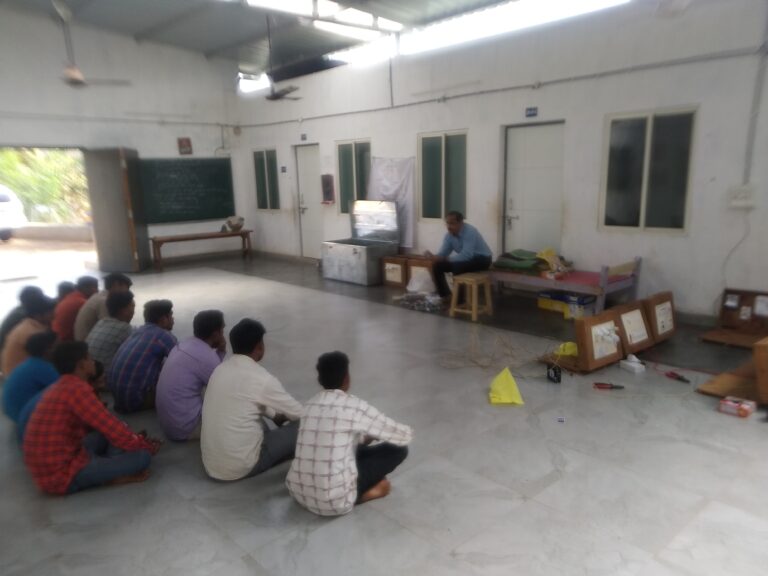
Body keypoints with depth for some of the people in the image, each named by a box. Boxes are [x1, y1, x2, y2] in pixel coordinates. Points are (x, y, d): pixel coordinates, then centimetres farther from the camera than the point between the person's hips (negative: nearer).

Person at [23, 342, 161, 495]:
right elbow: (117, 432, -17)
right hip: (62, 476, -10)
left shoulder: (60, 387, 12)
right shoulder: (77, 389, -18)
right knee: (142, 455, -15)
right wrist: (148, 445, 0)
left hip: (50, 466, 10)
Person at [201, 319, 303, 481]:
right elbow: (299, 413, -4)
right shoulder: (261, 378, -18)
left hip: (210, 464, 8)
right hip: (240, 467, -7)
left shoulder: (220, 369, 4)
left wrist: (275, 416, 29)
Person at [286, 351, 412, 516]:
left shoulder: (310, 405, 6)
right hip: (335, 501, -6)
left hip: (299, 493, 7)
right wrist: (373, 434, 21)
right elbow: (405, 435, 0)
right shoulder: (354, 406, -11)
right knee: (398, 448, 4)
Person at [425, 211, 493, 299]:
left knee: (457, 267, -34)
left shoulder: (469, 231, -29)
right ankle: (445, 295, 6)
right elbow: (443, 253, -8)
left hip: (481, 259, -8)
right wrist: (433, 256, -31)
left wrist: (446, 259, -39)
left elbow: (466, 255, -37)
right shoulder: (449, 234, -7)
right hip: (467, 258, 8)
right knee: (437, 266, -6)